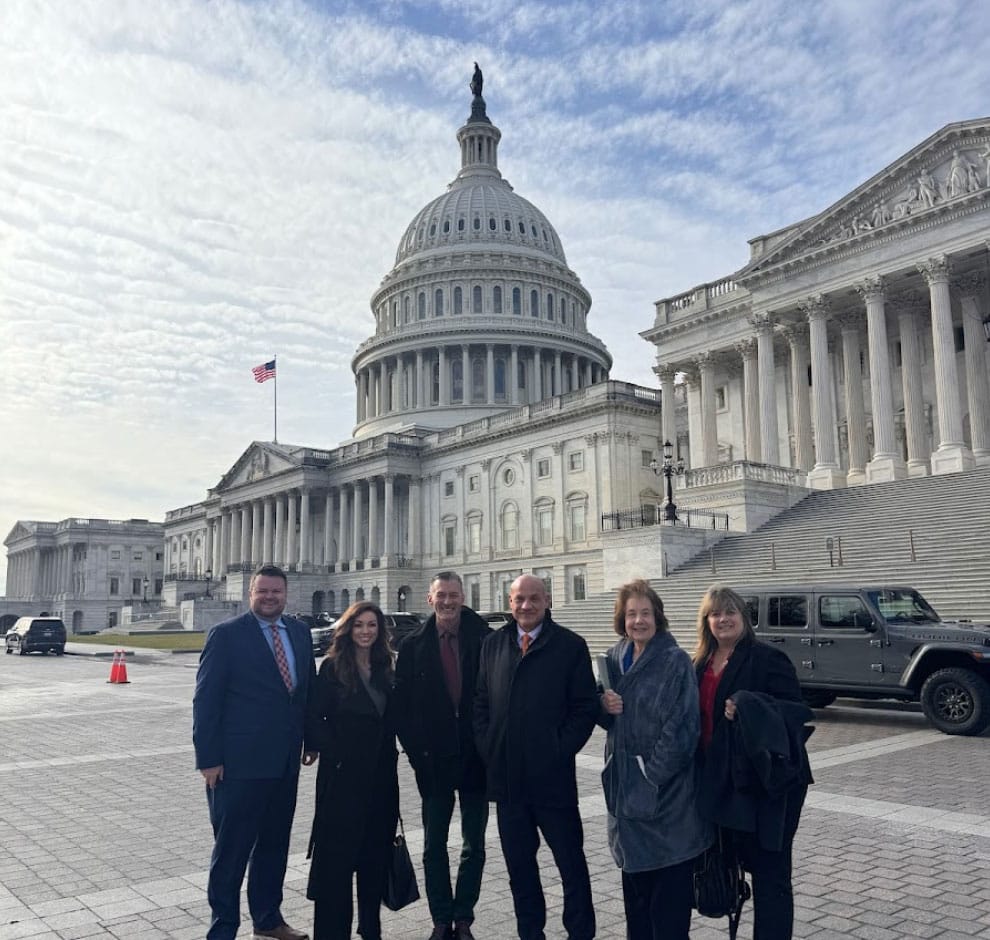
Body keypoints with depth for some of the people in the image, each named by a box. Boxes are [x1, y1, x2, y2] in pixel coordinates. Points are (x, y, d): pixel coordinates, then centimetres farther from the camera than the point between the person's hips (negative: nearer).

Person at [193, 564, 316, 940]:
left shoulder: (299, 632, 7)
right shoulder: (226, 634, -9)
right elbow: (206, 699, -11)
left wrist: (311, 739, 11)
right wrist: (209, 758, -13)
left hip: (285, 762, 6)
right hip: (239, 764, -6)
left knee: (274, 845, 19)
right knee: (231, 850, 6)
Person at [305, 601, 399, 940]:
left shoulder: (384, 669, 9)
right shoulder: (333, 667, -7)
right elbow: (314, 719, -9)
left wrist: (390, 752, 4)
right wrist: (336, 754, -12)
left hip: (381, 773, 5)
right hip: (342, 773, -5)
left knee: (375, 852, 13)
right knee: (337, 852, 1)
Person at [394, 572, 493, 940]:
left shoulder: (485, 640, -6)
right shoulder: (413, 646, -1)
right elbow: (402, 704, 1)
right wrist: (416, 751, -4)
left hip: (474, 758, -1)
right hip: (434, 759, 1)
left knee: (473, 846, 10)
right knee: (434, 846, 11)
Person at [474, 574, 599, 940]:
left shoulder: (570, 645, -4)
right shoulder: (493, 645, 8)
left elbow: (585, 707, -4)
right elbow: (481, 703, 11)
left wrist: (561, 750, -9)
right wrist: (488, 749, 2)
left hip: (552, 776, -4)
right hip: (505, 775, 4)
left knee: (571, 862, 7)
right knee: (519, 864, 15)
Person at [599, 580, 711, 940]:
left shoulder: (676, 661, -13)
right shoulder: (614, 659, 6)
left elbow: (683, 725, -17)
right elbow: (606, 719, 15)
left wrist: (654, 771, -18)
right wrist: (605, 707, -8)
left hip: (666, 788, -6)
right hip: (625, 783, 6)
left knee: (669, 883, 1)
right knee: (634, 876, 16)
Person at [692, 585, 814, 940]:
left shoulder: (767, 658, -10)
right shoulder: (700, 664, 11)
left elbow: (796, 710, -14)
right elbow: (697, 715, 18)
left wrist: (749, 708, -28)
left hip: (767, 781, -6)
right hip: (723, 781, 7)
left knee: (770, 872, 1)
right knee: (748, 862, 17)